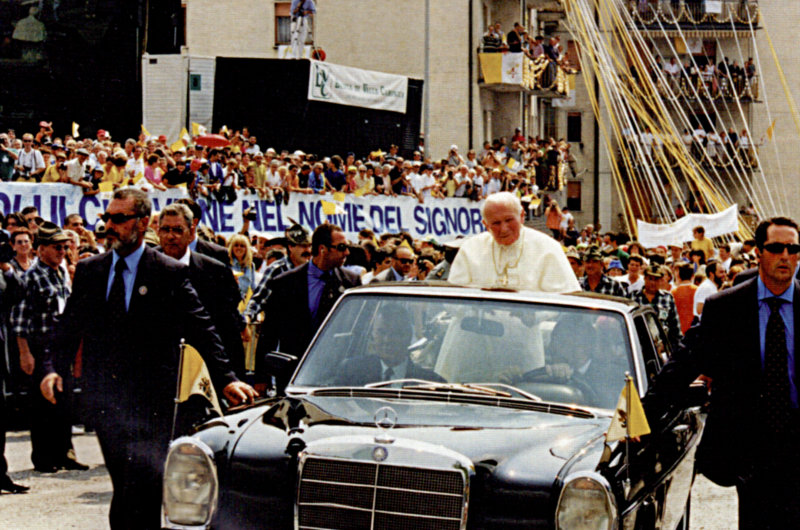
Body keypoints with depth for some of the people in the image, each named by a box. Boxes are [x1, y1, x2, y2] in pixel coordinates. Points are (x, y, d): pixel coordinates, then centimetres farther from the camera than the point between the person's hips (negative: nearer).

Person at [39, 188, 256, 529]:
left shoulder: (170, 274, -2)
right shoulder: (88, 271, 11)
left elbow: (201, 331, -4)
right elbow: (69, 326, 12)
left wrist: (226, 379, -13)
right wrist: (53, 367, -4)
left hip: (151, 401, -4)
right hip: (104, 398, 4)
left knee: (144, 485, -11)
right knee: (124, 486, 10)